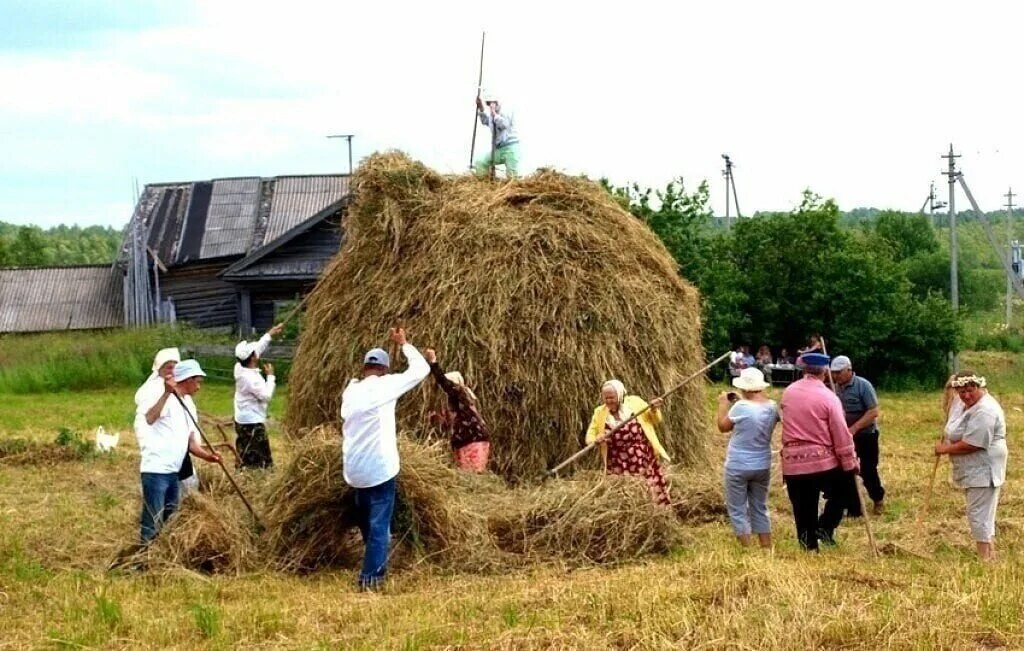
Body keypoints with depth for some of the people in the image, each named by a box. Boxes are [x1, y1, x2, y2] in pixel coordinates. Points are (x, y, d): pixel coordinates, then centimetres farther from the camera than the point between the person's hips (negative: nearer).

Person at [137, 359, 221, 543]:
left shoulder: (189, 404, 16)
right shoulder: (167, 399, -11)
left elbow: (190, 442, 17)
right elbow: (149, 419, -33)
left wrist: (207, 455, -1)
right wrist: (167, 393, -41)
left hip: (173, 471, 9)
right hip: (156, 470, -9)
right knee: (153, 524, -10)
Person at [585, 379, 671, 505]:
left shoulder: (634, 402, 1)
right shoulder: (600, 412, 3)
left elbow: (655, 421, 10)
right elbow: (590, 436, 5)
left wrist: (654, 410, -10)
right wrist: (596, 440, -17)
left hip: (643, 459, 0)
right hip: (619, 466, 0)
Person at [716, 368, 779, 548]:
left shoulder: (741, 407, -20)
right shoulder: (771, 406, -2)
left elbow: (723, 426, -5)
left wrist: (724, 404, 8)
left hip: (738, 466, -6)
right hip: (763, 466, 6)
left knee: (738, 510, 5)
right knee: (760, 508, 18)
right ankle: (767, 550, 20)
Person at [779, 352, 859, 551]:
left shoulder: (788, 393, 3)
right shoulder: (828, 397, -10)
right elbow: (841, 435, -8)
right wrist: (850, 463, -1)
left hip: (793, 462, 4)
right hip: (823, 460, -3)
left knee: (803, 508, 11)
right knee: (842, 491, 20)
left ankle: (809, 545, 12)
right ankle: (825, 527, 8)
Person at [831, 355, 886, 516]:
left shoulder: (863, 386, -17)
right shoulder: (836, 387, 0)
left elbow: (874, 412, -21)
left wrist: (854, 428, -28)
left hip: (866, 435, -5)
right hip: (845, 436, 5)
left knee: (868, 472, 4)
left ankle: (879, 498, 32)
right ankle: (853, 509, 14)